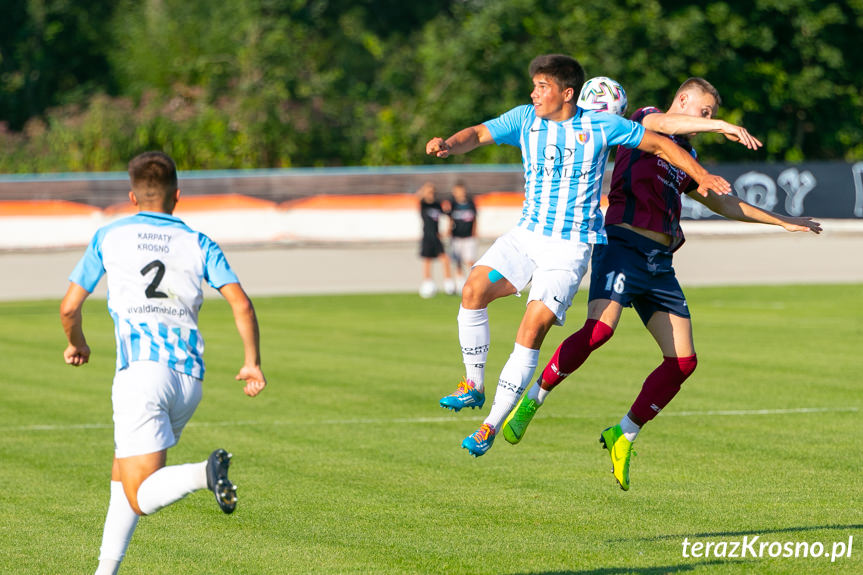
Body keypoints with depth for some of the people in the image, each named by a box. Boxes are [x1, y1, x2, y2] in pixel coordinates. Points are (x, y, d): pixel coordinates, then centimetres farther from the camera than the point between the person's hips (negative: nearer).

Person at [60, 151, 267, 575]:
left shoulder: (109, 237, 13)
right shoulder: (198, 244, 15)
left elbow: (69, 306, 14)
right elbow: (241, 304, 0)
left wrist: (76, 345, 33)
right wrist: (252, 361, 4)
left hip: (141, 369, -4)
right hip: (189, 376, 4)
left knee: (141, 498, -9)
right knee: (123, 473, 23)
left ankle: (204, 473, -37)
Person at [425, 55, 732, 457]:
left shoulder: (600, 126, -5)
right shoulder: (525, 119, 3)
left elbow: (659, 144, 4)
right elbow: (479, 134, -5)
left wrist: (701, 175, -5)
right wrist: (449, 144, -27)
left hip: (570, 247, -4)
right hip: (526, 235, 4)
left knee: (534, 325, -20)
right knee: (475, 288, -21)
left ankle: (493, 424, -13)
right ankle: (473, 386, -4)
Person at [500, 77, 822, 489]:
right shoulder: (644, 121, 7)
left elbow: (723, 203, 39)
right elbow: (665, 124, -18)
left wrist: (782, 221, 41)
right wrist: (724, 127, -30)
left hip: (660, 262, 8)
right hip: (624, 243, -8)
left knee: (682, 361, -2)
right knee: (599, 329, -29)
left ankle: (623, 435, 11)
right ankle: (532, 400, -14)